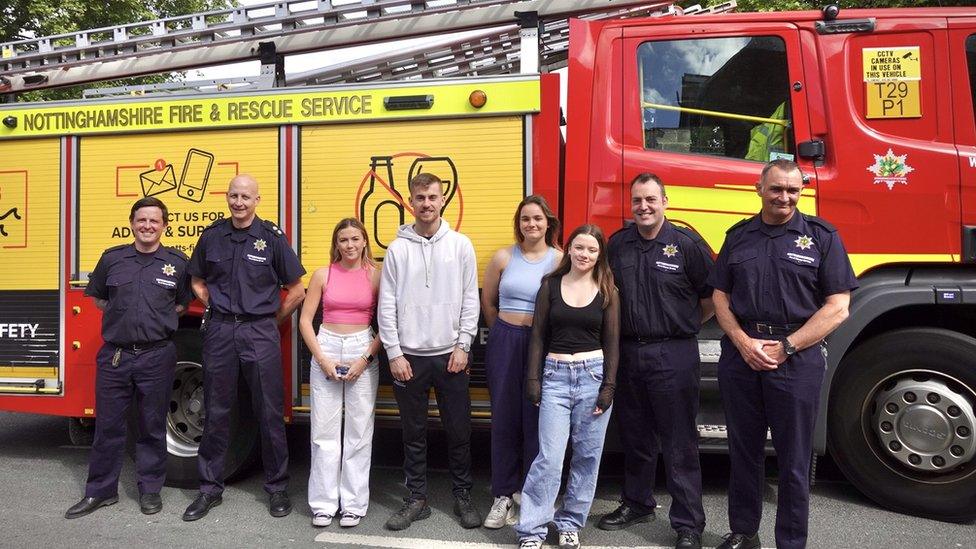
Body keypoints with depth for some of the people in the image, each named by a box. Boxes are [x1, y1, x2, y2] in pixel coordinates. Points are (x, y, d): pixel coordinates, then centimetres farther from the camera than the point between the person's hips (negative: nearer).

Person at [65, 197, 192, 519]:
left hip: (157, 356, -2)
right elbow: (98, 297, 17)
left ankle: (150, 489, 22)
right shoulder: (111, 259, 5)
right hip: (114, 355, 2)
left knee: (153, 426, 8)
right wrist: (123, 317, 9)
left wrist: (157, 317, 3)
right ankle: (100, 491, 24)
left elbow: (184, 303, 11)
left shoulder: (177, 263, 0)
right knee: (107, 425, 10)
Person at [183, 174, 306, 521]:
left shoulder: (272, 237, -3)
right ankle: (210, 488, 22)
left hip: (260, 332, -2)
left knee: (269, 412, 3)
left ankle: (277, 486, 17)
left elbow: (296, 291, 1)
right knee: (216, 411, 10)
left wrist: (271, 321, 3)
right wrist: (216, 309, 8)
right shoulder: (212, 236, 7)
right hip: (219, 330, 3)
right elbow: (197, 281, 20)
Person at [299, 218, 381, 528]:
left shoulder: (375, 275, 0)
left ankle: (354, 503, 14)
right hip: (326, 348, 1)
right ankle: (323, 503, 15)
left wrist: (366, 359, -11)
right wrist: (322, 359, -7)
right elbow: (305, 320, 3)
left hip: (363, 351, -1)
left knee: (359, 430, 3)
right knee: (324, 430, 4)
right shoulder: (323, 275, 3)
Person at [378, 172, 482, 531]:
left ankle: (463, 496, 23)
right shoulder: (397, 249, 2)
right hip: (409, 356, 0)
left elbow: (470, 300, 1)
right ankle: (417, 499, 23)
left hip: (450, 355, 0)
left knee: (459, 431, 7)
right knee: (413, 433, 10)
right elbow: (386, 305, 1)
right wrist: (394, 353, -4)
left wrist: (463, 346, -4)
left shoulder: (460, 245, 2)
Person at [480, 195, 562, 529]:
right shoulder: (503, 257, 3)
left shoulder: (560, 260, -1)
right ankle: (503, 496, 18)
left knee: (536, 422, 4)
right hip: (505, 343, 1)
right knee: (504, 419, 7)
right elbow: (488, 303, 12)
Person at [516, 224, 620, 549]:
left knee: (587, 456, 7)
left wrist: (608, 386, -4)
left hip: (593, 375, 1)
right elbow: (538, 336, 5)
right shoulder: (550, 285, 5)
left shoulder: (607, 291, 5)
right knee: (549, 458, -4)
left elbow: (611, 342, 4)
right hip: (555, 375, -1)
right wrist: (533, 380, -1)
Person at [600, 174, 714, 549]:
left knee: (679, 445, 3)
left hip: (673, 355, -5)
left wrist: (685, 325, 6)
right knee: (635, 437, 18)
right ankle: (636, 504, 36)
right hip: (629, 352, 5)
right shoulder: (617, 244, 6)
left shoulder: (687, 244, -8)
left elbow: (711, 296, -1)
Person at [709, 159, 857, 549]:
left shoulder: (822, 236, 0)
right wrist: (744, 343, -7)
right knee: (743, 451, 13)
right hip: (740, 354, 3)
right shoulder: (738, 236, 9)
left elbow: (837, 308, -5)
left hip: (797, 357, -3)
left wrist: (785, 348, -12)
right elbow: (720, 297, 10)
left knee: (793, 460, 6)